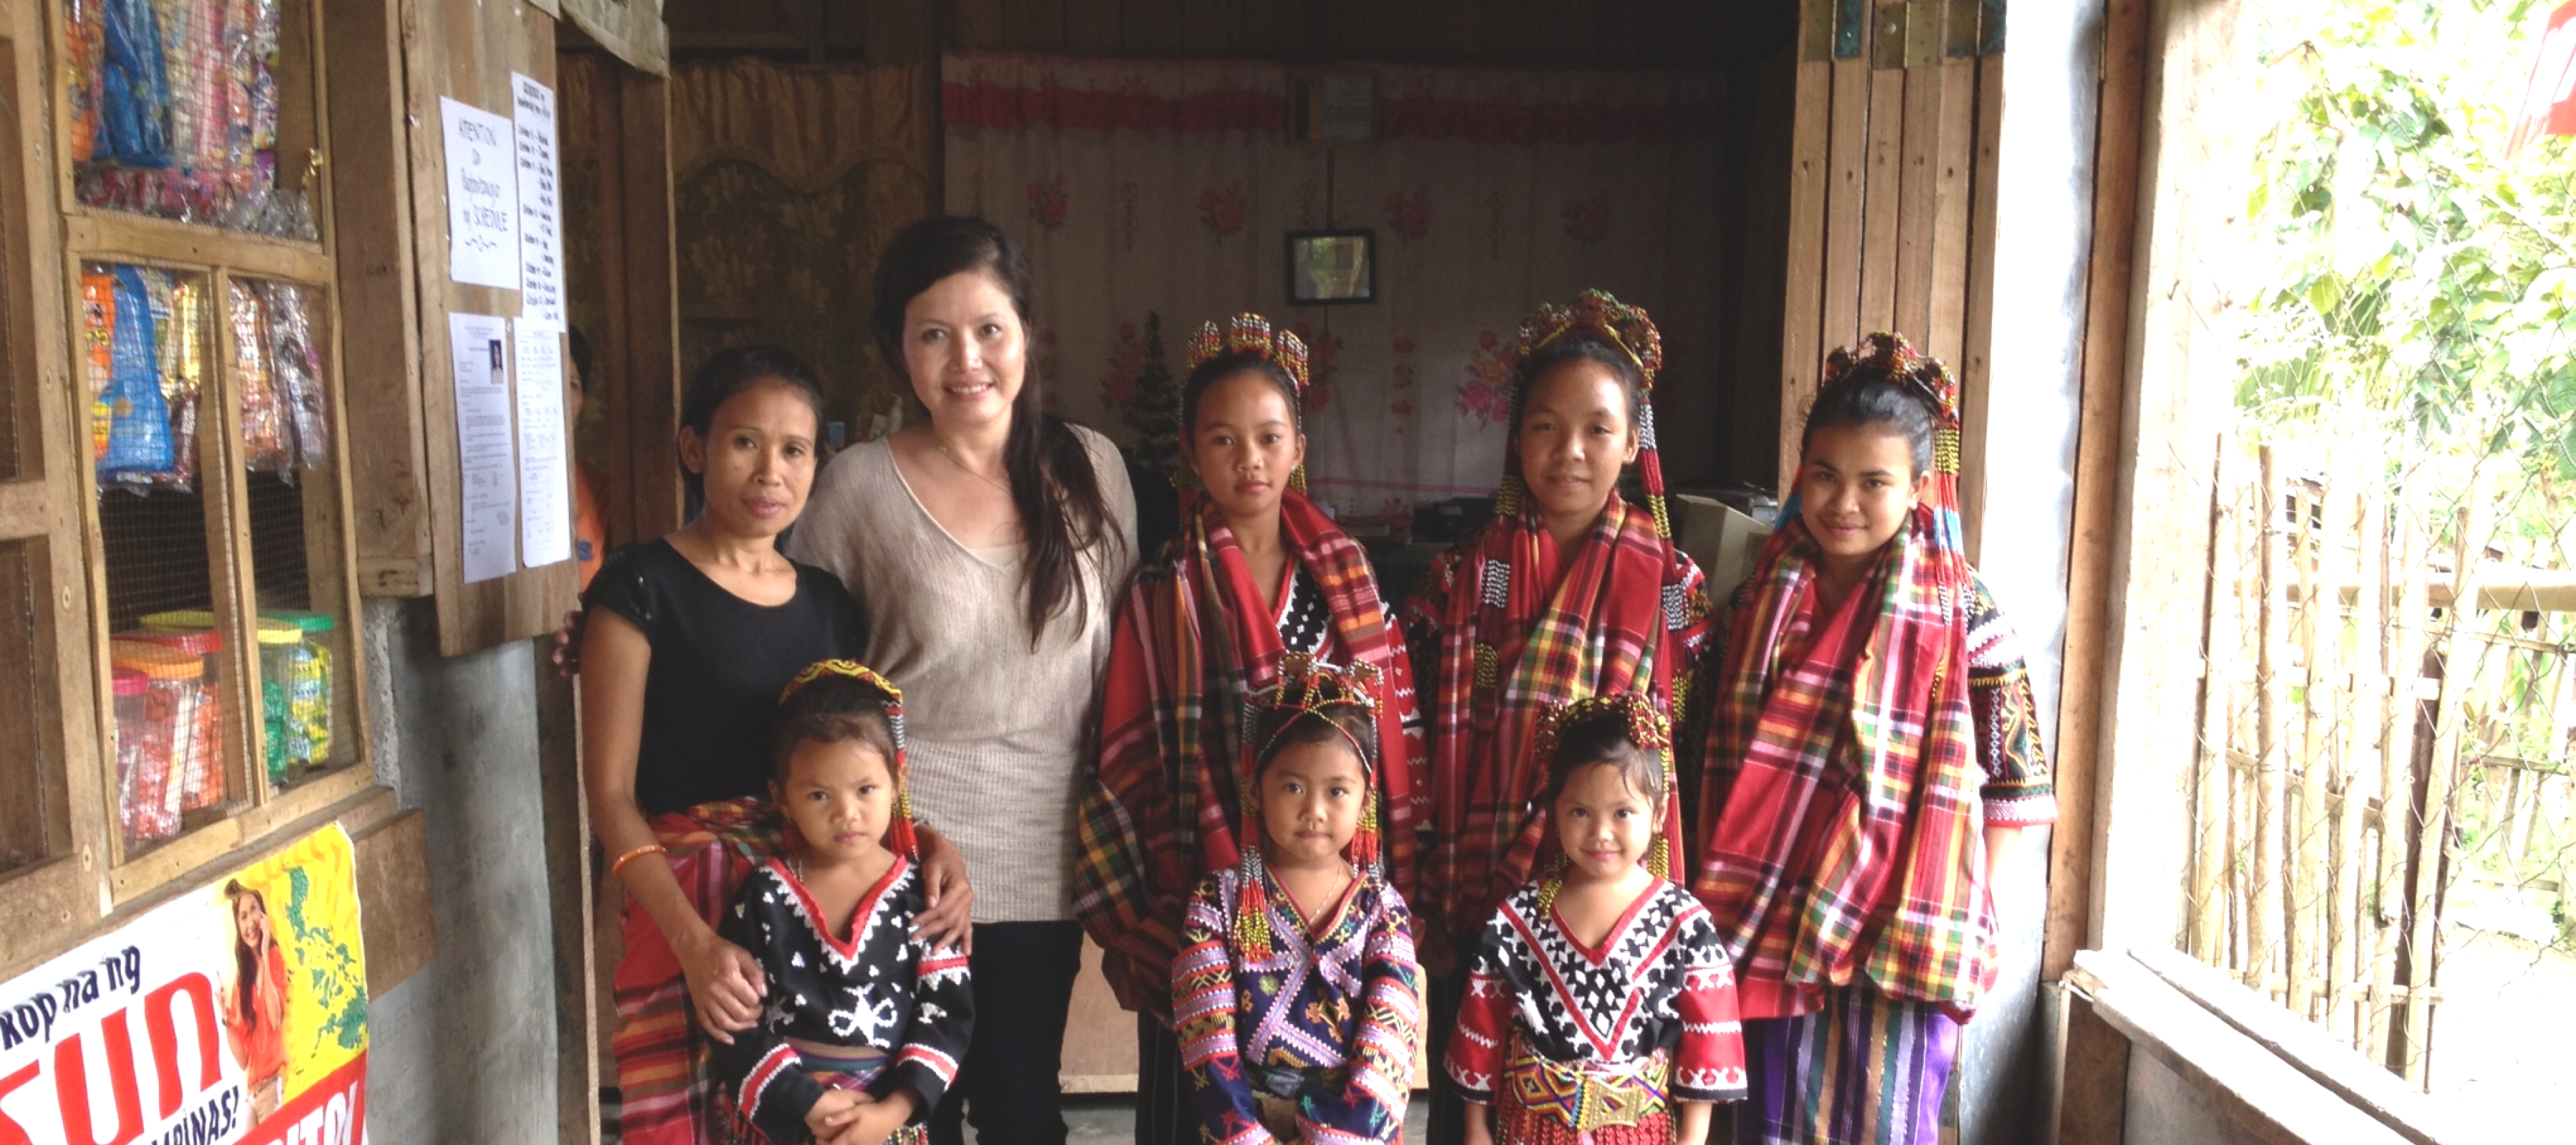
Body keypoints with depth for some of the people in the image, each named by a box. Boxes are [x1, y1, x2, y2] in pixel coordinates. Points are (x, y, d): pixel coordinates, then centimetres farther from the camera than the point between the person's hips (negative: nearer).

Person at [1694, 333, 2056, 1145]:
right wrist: (1723, 908, 6)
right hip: (1771, 931, 4)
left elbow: (2020, 779, -3)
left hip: (1899, 937, -3)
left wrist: (1962, 911, -7)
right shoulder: (1759, 598, 5)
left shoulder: (1961, 611, -6)